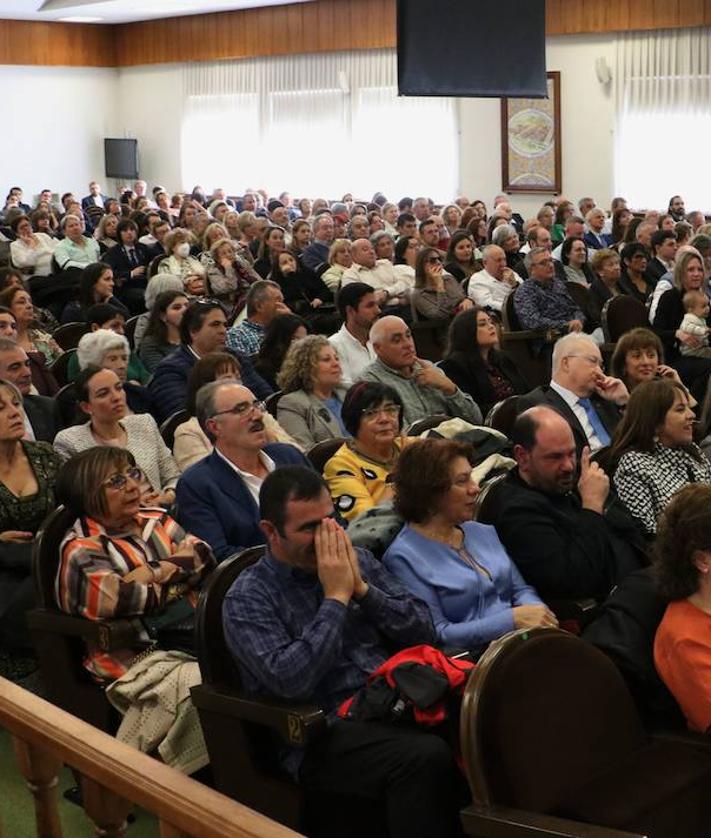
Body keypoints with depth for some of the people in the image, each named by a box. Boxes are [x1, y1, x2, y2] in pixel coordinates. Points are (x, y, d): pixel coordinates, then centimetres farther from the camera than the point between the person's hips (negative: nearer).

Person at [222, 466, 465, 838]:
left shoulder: (356, 559, 13)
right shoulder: (247, 599, -3)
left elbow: (423, 632, 9)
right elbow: (290, 681, -18)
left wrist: (361, 589, -5)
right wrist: (336, 598, -12)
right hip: (324, 732, -5)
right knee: (425, 757, -33)